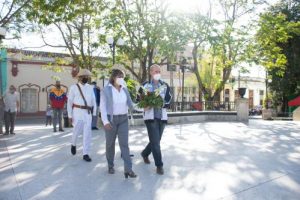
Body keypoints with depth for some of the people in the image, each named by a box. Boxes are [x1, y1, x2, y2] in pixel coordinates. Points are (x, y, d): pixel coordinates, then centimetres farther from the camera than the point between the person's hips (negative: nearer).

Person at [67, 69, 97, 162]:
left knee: (87, 133, 0)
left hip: (88, 113, 3)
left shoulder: (90, 88, 10)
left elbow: (93, 101, 12)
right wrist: (70, 115, -4)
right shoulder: (74, 87, 0)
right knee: (76, 131, 1)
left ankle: (86, 154, 8)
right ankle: (73, 144, 35)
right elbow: (70, 102, 0)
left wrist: (94, 114, 7)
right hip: (77, 112, -3)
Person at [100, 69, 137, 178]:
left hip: (123, 119, 3)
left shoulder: (124, 89, 7)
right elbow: (103, 106, -9)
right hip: (111, 119, -3)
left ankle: (128, 169, -6)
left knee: (124, 143, -4)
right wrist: (105, 121, -18)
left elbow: (129, 104, 11)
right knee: (110, 143, 9)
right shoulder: (106, 90, -7)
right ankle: (110, 166, 28)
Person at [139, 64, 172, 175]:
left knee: (156, 140, 15)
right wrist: (146, 106, -14)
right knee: (155, 141, -7)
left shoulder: (165, 85, 8)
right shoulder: (145, 85, 2)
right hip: (150, 116, -4)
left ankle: (145, 153, 42)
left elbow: (169, 101, 4)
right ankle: (159, 165, 6)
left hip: (162, 116, 4)